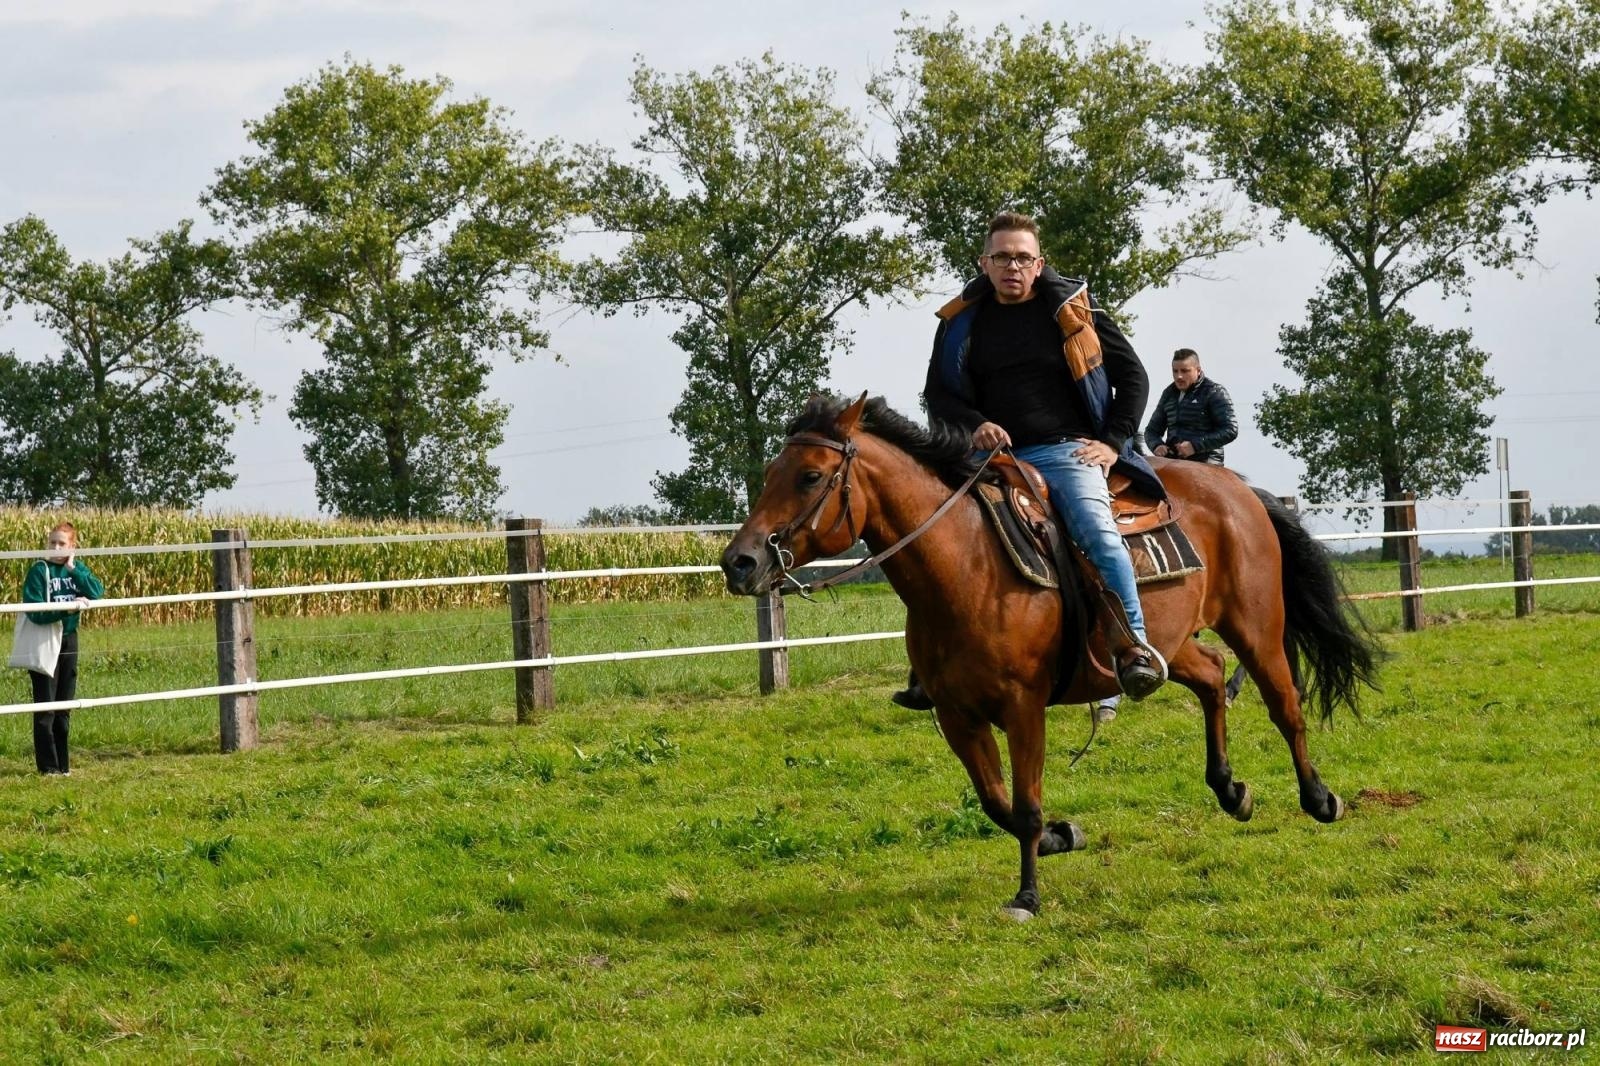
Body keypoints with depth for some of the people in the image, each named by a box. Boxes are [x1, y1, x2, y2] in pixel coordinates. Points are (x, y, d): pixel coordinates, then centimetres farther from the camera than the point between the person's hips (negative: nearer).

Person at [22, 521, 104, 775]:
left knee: (64, 707, 10)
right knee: (45, 708, -2)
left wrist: (73, 569, -16)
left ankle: (61, 763, 18)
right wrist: (67, 607, -29)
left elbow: (97, 593, -11)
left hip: (68, 640, 5)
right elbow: (34, 611, -19)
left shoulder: (77, 568, 4)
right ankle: (47, 766, 2)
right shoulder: (39, 571, -11)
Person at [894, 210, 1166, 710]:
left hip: (1066, 451, -3)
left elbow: (1132, 375, 8)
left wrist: (1113, 442, -3)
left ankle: (1135, 647, -28)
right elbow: (938, 392, 12)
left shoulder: (1073, 309, 3)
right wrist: (974, 425, -8)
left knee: (1097, 531, -28)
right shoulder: (962, 321, 9)